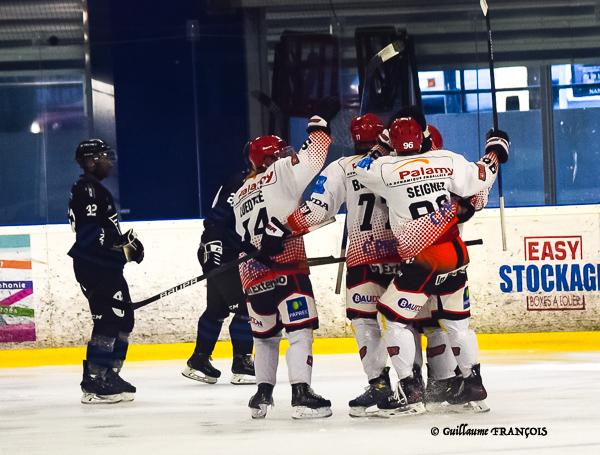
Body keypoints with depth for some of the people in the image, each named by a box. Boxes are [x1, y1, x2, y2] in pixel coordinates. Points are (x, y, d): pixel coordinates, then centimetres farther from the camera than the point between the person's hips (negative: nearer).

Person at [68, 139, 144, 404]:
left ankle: (109, 375, 17)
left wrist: (125, 242, 12)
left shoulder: (97, 190, 21)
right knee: (109, 319, -14)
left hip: (105, 265, 11)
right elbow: (89, 233, -22)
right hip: (93, 266, -11)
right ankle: (95, 382, -16)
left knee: (124, 318, 12)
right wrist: (124, 242, -21)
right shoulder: (87, 190, -13)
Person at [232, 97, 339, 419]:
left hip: (252, 274, 7)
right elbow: (310, 158, -7)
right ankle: (301, 394, -16)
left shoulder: (241, 195, 22)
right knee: (300, 329, -7)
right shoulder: (280, 173, 0)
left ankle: (262, 394, 19)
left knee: (265, 334, 20)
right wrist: (321, 120, 4)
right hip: (285, 269, -7)